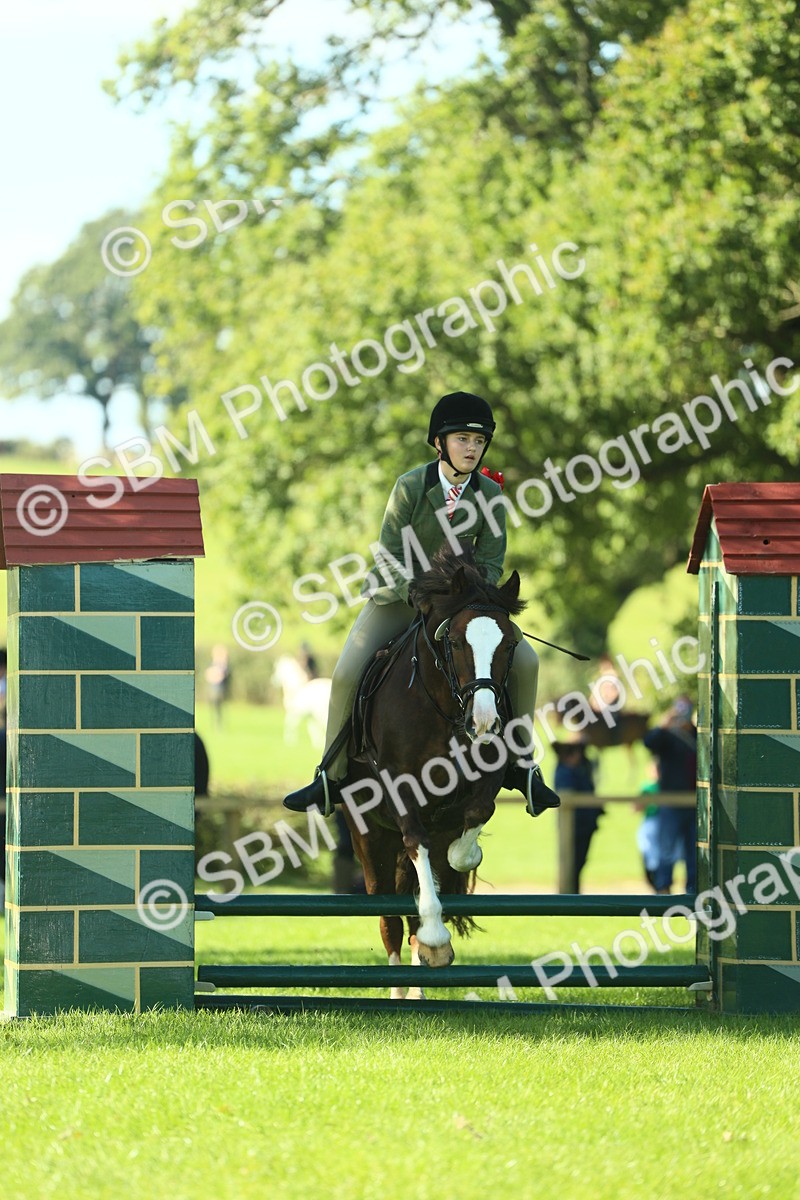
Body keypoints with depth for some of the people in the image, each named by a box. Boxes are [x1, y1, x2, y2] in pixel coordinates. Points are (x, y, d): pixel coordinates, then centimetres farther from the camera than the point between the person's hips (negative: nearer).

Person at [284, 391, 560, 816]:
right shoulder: (410, 487, -18)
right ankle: (332, 777, -6)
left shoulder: (490, 493, -10)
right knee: (346, 673, -21)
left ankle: (521, 765, 2)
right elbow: (390, 558, -16)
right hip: (398, 594, -2)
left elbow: (490, 562, -4)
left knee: (525, 660, -13)